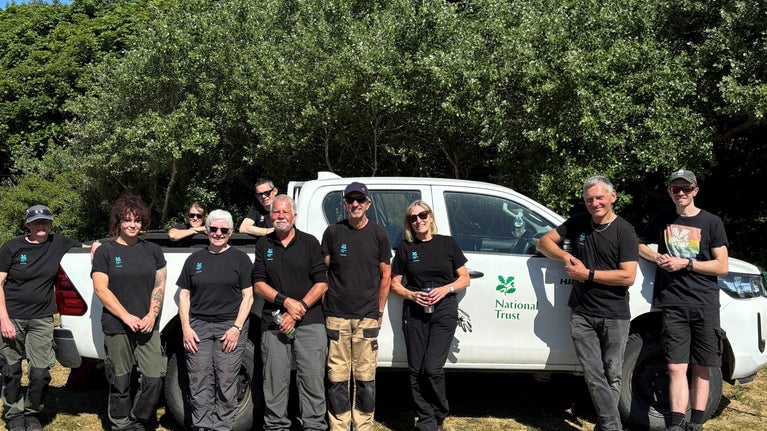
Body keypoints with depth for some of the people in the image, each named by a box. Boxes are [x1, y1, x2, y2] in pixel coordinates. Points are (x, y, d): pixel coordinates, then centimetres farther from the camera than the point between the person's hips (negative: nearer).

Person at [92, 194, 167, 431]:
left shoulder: (152, 250, 11)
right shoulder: (105, 251, 2)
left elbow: (160, 285, 9)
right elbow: (100, 289, -4)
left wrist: (151, 316, -6)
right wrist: (127, 317, -11)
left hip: (147, 328, 2)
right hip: (117, 328, -2)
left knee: (155, 378, -4)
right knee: (120, 382, 3)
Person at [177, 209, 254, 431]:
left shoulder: (240, 259, 6)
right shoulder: (195, 259, 14)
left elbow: (248, 296, 3)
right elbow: (184, 295, 13)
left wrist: (237, 327, -7)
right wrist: (186, 328, 2)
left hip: (231, 326, -2)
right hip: (198, 326, 2)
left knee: (226, 382, -3)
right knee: (199, 382, -1)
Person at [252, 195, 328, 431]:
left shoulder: (310, 242, 6)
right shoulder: (263, 245, 12)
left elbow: (322, 283, 0)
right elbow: (258, 285, 5)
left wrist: (299, 310, -10)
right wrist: (286, 301, -10)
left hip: (309, 322, -1)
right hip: (273, 323, 2)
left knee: (313, 378, -4)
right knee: (275, 380, 4)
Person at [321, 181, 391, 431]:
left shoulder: (378, 235, 6)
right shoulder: (333, 232, 7)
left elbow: (385, 275, 9)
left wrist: (380, 311, 5)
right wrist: (323, 307, 4)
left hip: (367, 316, 0)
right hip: (336, 315, 0)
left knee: (365, 376, 1)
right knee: (338, 375, 1)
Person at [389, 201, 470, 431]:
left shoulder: (447, 243, 5)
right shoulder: (404, 248, 7)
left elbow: (464, 278, 7)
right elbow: (394, 283, 10)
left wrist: (445, 289, -11)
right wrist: (411, 294, -9)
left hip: (444, 310, -2)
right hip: (414, 312, 2)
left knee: (432, 368, -11)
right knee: (416, 369, 1)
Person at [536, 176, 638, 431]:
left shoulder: (624, 231, -4)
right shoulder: (577, 224, 10)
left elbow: (628, 276, -13)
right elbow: (544, 242, 14)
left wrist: (588, 275, -14)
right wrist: (566, 256, -5)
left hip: (614, 316, -3)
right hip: (581, 314, 3)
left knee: (612, 376, 4)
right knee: (593, 376, -4)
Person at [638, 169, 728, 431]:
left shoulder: (712, 222, 4)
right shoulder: (662, 219, 11)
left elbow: (722, 267, 0)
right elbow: (640, 244, 22)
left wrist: (685, 264, -11)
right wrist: (657, 258, 2)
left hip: (704, 305, -1)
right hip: (673, 304, 1)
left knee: (700, 367, 4)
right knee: (676, 368, -6)